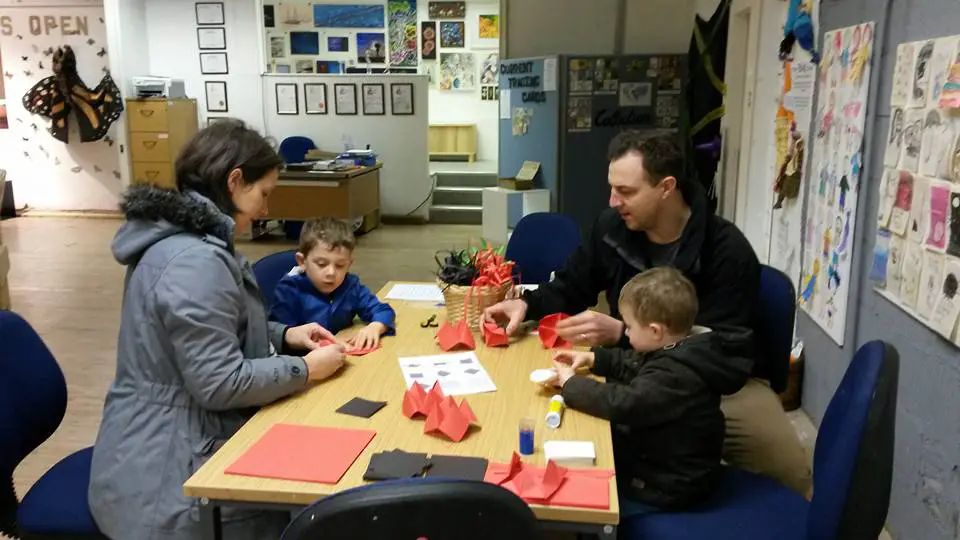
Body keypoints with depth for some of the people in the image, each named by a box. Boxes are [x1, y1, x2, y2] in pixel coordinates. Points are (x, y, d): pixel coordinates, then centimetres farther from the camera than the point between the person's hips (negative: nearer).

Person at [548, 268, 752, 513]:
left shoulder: (676, 376, -31)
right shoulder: (679, 353, 1)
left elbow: (623, 403, -38)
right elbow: (633, 364, 19)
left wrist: (571, 384, -24)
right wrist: (593, 358, 6)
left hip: (665, 489, -10)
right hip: (660, 466, 10)